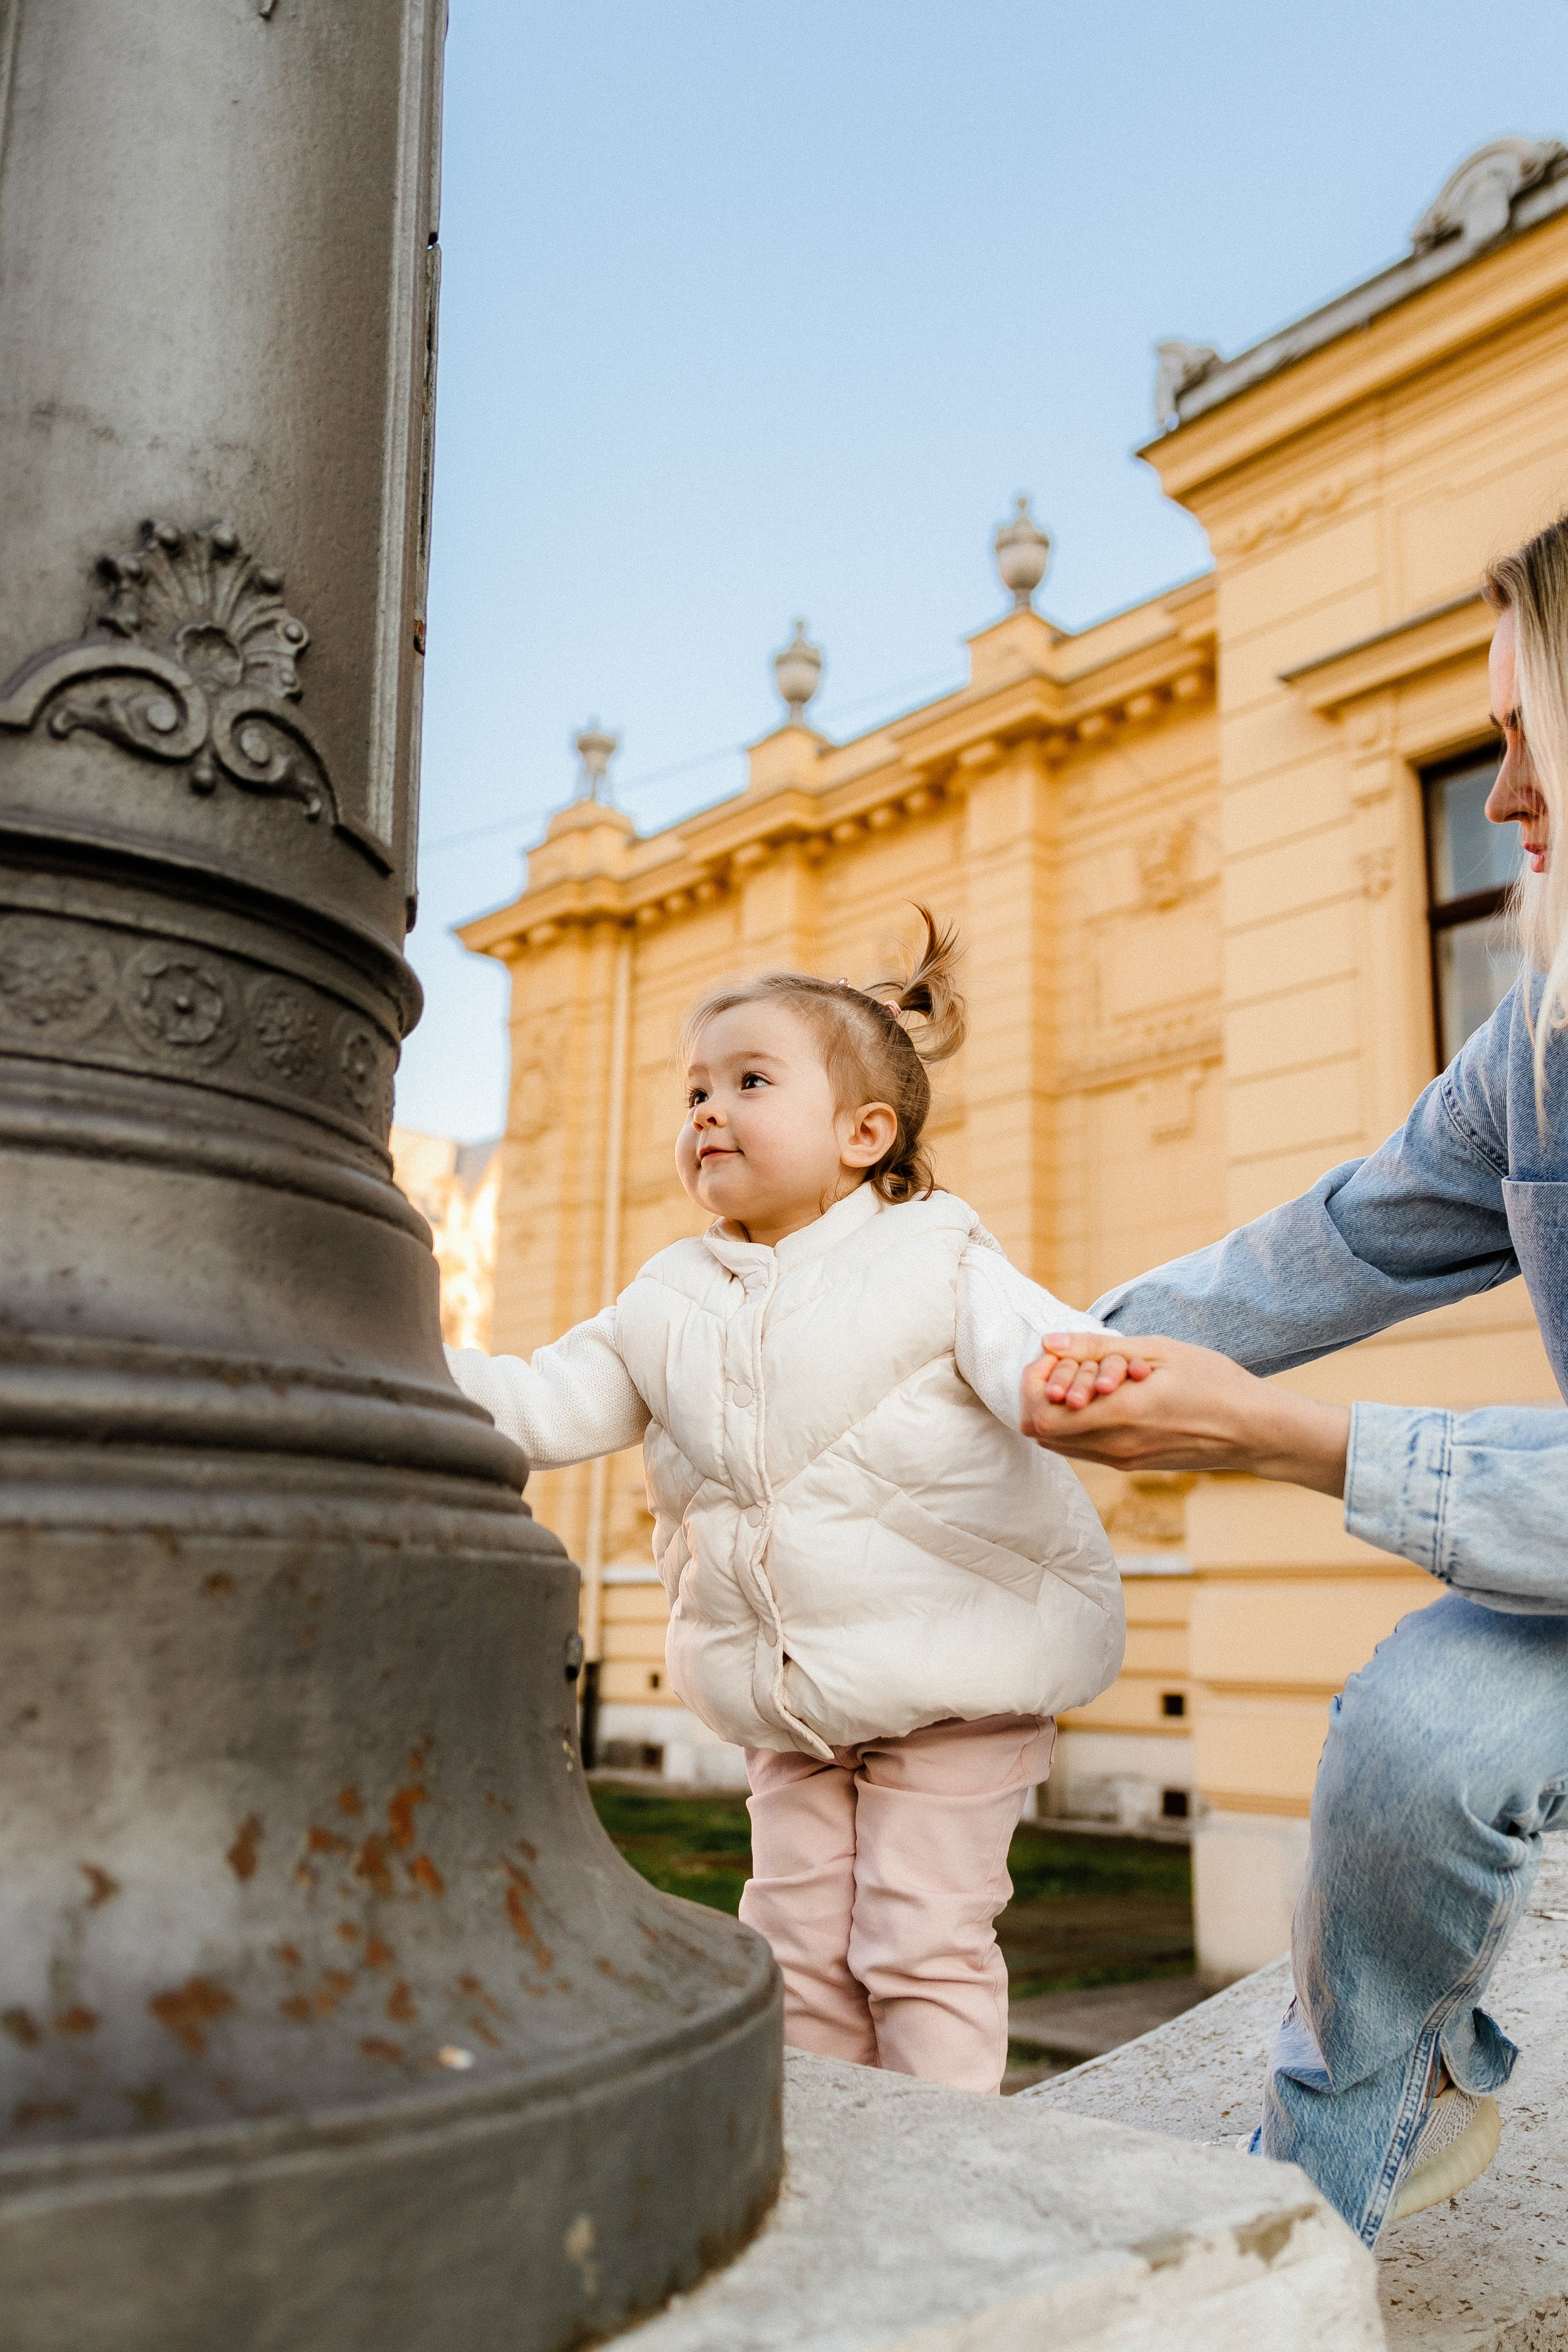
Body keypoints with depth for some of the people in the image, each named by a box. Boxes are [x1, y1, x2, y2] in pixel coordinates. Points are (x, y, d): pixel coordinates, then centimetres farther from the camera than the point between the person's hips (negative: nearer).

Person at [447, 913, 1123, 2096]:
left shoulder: (936, 1259, -11)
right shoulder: (670, 1302, 3)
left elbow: (1028, 1347, -25)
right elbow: (547, 1407, 4)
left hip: (954, 1676, -5)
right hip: (788, 1699, 5)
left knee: (924, 1939, 2)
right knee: (800, 1939, 14)